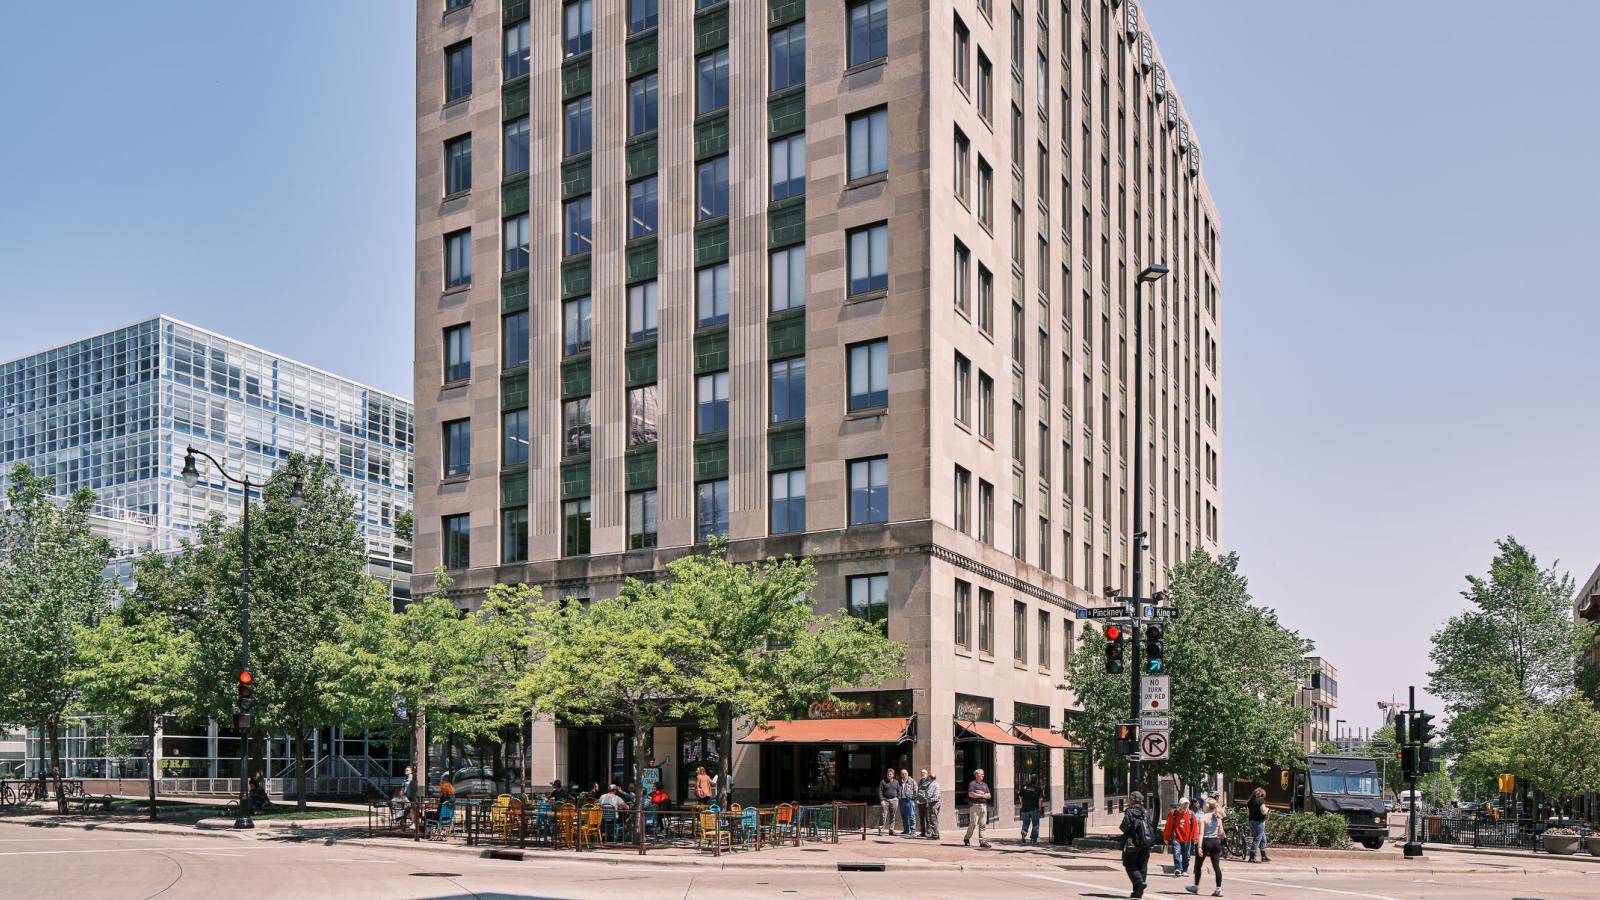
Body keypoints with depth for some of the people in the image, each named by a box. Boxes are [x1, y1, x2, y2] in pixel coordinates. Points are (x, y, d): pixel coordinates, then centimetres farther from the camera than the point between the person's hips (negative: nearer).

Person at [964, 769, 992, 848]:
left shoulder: (984, 785, 20)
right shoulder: (972, 783, -1)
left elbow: (989, 795, 14)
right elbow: (971, 794, -14)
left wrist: (982, 793, -6)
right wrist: (982, 795, -7)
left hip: (984, 805, 6)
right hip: (975, 805, -6)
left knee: (983, 824, 1)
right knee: (973, 824, -7)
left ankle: (981, 841, 2)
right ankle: (966, 839, 8)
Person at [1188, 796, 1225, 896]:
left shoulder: (1203, 817, -10)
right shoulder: (1218, 817, 5)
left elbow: (1201, 833, -18)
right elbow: (1221, 833, 8)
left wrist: (1200, 846, -22)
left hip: (1206, 842, -5)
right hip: (1216, 842, 5)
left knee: (1198, 865, 11)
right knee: (1216, 866, 4)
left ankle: (1196, 887, 18)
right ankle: (1219, 889, -2)